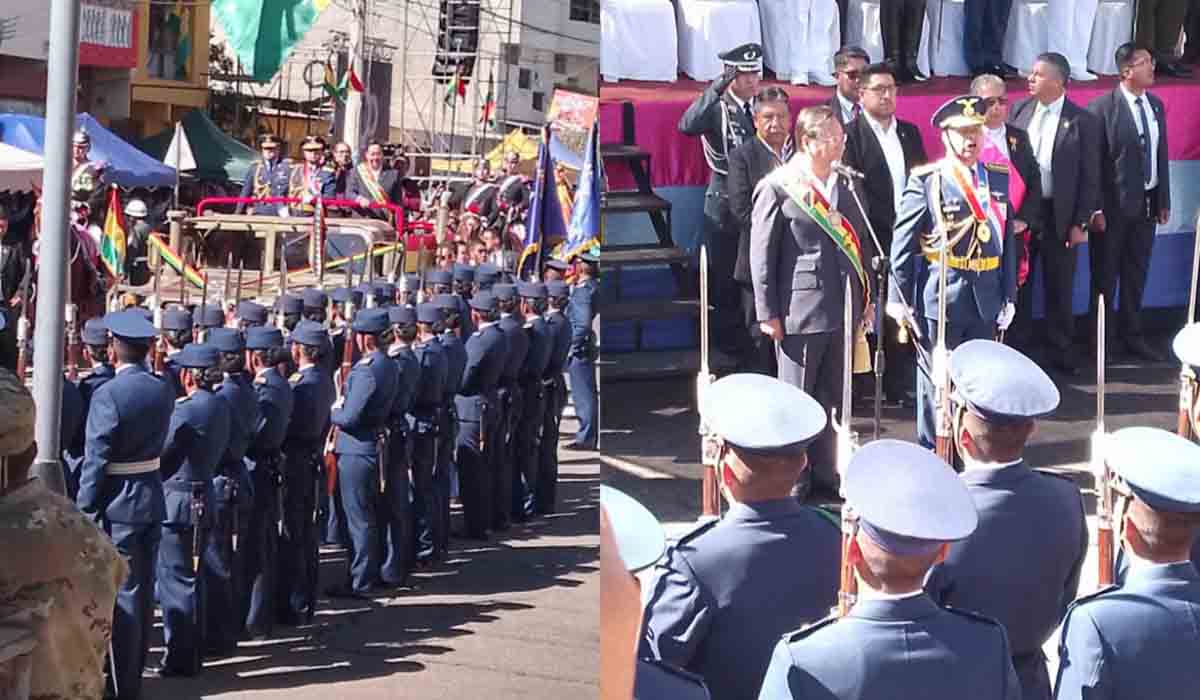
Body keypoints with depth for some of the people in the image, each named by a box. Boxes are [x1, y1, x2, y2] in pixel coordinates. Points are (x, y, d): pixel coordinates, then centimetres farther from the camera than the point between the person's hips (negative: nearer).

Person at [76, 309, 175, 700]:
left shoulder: (108, 395, -18)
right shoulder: (163, 391, 2)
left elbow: (96, 461, -16)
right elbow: (160, 442, 6)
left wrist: (85, 510, -10)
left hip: (118, 504, -6)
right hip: (152, 497, 6)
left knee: (122, 594, 1)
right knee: (143, 590, 14)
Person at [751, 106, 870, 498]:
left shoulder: (844, 184, 9)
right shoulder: (779, 187, -8)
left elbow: (856, 242, 15)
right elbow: (761, 254, -8)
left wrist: (864, 299, 12)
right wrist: (768, 313, -11)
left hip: (842, 310, 6)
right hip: (801, 311, -6)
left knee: (831, 398, 13)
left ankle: (823, 473, 24)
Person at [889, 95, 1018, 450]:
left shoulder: (997, 178, 9)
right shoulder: (926, 181, -7)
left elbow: (1006, 239, 12)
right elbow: (903, 242, -6)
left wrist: (1008, 296, 9)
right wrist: (899, 297, -7)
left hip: (985, 299, 5)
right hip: (940, 297, -5)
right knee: (936, 380, 4)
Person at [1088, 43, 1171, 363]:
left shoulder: (1156, 105, 6)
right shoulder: (1103, 108, -13)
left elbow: (1161, 154, 11)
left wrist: (1164, 201, 9)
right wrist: (1095, 208, -15)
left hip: (1147, 204, 6)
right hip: (1114, 205, -5)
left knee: (1136, 274, 15)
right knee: (1105, 276, 7)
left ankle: (1131, 335, 27)